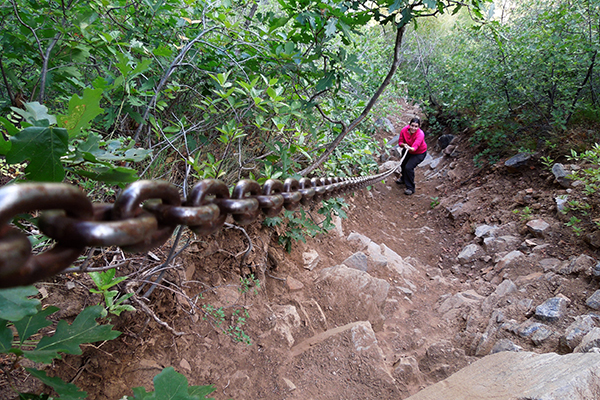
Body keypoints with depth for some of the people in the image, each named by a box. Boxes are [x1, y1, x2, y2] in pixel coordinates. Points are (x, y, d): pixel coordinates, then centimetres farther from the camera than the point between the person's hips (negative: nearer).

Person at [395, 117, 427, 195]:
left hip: (419, 153, -6)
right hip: (408, 151, 6)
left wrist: (409, 148, -70)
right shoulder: (404, 130, -25)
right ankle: (403, 179, 57)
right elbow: (400, 142, -15)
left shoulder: (420, 134, -37)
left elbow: (414, 148, -48)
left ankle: (410, 188, -4)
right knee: (403, 164, 23)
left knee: (409, 167, -20)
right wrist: (404, 145, -37)